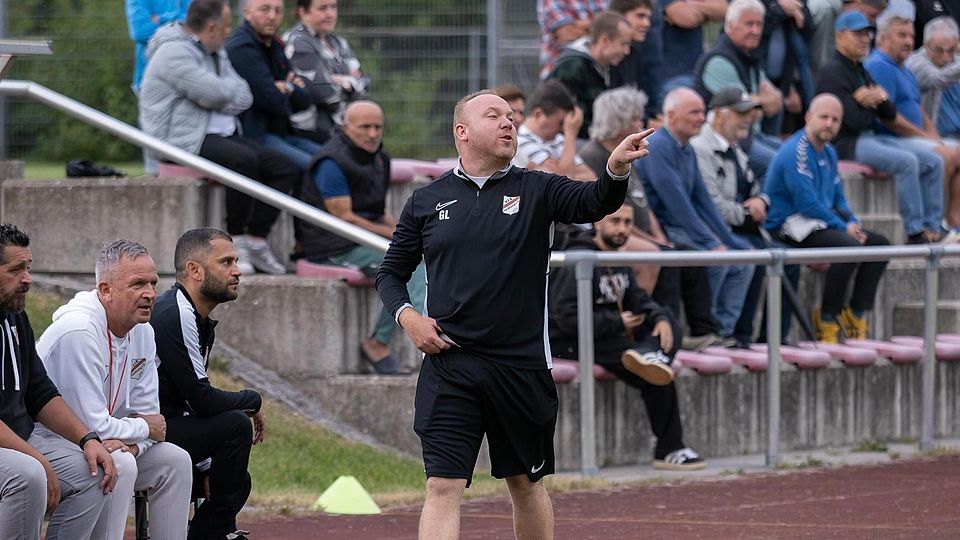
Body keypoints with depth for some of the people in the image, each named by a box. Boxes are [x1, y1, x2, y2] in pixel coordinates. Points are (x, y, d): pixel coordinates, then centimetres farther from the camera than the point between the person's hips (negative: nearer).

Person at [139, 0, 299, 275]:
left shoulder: (215, 53, 20)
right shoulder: (174, 53, -12)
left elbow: (243, 98, 10)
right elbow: (216, 94, -21)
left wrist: (224, 89, -11)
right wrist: (231, 86, 2)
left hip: (222, 134, 10)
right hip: (185, 138, -10)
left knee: (284, 167, -5)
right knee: (244, 160, -34)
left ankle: (256, 239, -9)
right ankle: (236, 240, -22)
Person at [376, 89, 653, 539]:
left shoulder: (535, 190, 4)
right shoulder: (426, 202, 7)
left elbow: (592, 202, -16)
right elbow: (391, 273, 16)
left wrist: (616, 169, -37)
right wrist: (406, 316, -4)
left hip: (522, 366, 1)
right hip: (449, 365, -1)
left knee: (526, 483, 13)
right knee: (443, 488, -10)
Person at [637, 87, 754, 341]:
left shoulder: (687, 150, 14)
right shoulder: (658, 147, -16)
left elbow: (702, 199, 15)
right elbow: (677, 202, -22)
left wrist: (729, 241, 7)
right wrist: (711, 243, -22)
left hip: (685, 230, 10)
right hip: (664, 232, -10)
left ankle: (723, 329, 2)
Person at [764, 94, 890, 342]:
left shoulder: (828, 153, 15)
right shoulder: (796, 152, -16)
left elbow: (838, 198, 22)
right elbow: (807, 203, -21)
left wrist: (853, 224, 1)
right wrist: (844, 227, -14)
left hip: (821, 222, 10)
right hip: (789, 225, -10)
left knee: (880, 244, 0)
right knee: (849, 247, -31)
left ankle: (855, 314, 2)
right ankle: (827, 320, -21)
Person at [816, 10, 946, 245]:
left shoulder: (862, 72, 21)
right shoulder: (832, 73, -9)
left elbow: (890, 115, 15)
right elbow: (855, 121, -18)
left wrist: (880, 99, -8)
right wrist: (871, 104, 4)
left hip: (871, 138, 10)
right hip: (846, 144, -10)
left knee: (933, 161, -3)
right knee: (907, 161, -29)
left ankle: (931, 228, -8)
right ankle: (915, 232, -27)